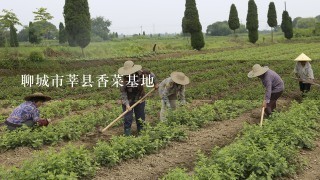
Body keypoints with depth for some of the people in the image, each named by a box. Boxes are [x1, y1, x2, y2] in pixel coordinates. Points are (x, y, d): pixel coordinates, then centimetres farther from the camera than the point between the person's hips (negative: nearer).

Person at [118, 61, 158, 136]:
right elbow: (123, 93, -19)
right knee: (128, 119, -5)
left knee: (141, 118, 12)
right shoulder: (124, 78, -21)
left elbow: (151, 74, 3)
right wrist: (127, 104, -28)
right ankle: (127, 135, 7)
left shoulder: (141, 73, -17)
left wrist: (155, 84, 14)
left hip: (140, 99, 3)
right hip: (128, 101, -2)